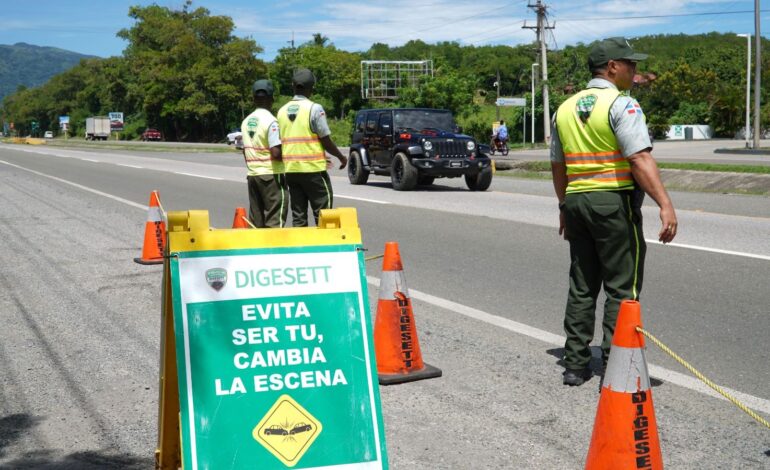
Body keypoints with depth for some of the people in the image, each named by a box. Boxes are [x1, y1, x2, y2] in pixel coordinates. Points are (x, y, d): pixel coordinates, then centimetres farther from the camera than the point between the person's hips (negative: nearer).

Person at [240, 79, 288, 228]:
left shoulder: (246, 121, 10)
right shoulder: (271, 121, -13)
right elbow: (276, 153, -20)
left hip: (252, 175, 7)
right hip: (271, 175, -7)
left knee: (256, 220, 11)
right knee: (275, 220, -5)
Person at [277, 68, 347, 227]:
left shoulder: (282, 111, 9)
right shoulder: (314, 108, -9)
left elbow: (279, 142, 13)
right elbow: (325, 140, -9)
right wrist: (341, 157, 8)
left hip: (290, 169, 6)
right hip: (312, 168, -6)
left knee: (298, 216, 10)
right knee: (322, 213, 1)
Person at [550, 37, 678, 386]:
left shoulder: (565, 109, 12)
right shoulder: (622, 105, -10)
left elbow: (557, 165, 18)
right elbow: (640, 159, -20)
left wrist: (564, 208, 27)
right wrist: (665, 205, -24)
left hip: (576, 201, 7)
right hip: (614, 201, -7)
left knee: (582, 286, 13)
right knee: (622, 288, 0)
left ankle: (575, 364, 17)